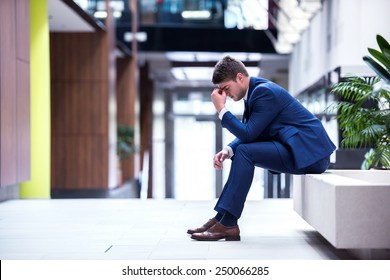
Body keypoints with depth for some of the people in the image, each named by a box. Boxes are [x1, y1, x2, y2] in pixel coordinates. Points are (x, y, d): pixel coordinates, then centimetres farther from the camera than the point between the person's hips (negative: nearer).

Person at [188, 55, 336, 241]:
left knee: (245, 152, -20)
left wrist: (221, 110, -14)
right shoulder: (254, 90, 13)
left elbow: (248, 134, -20)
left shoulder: (265, 91, -16)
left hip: (308, 151, -11)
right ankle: (222, 218, 5)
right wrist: (228, 150, -5)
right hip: (301, 149, 11)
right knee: (239, 153, 12)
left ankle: (227, 224, -18)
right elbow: (247, 135, 14)